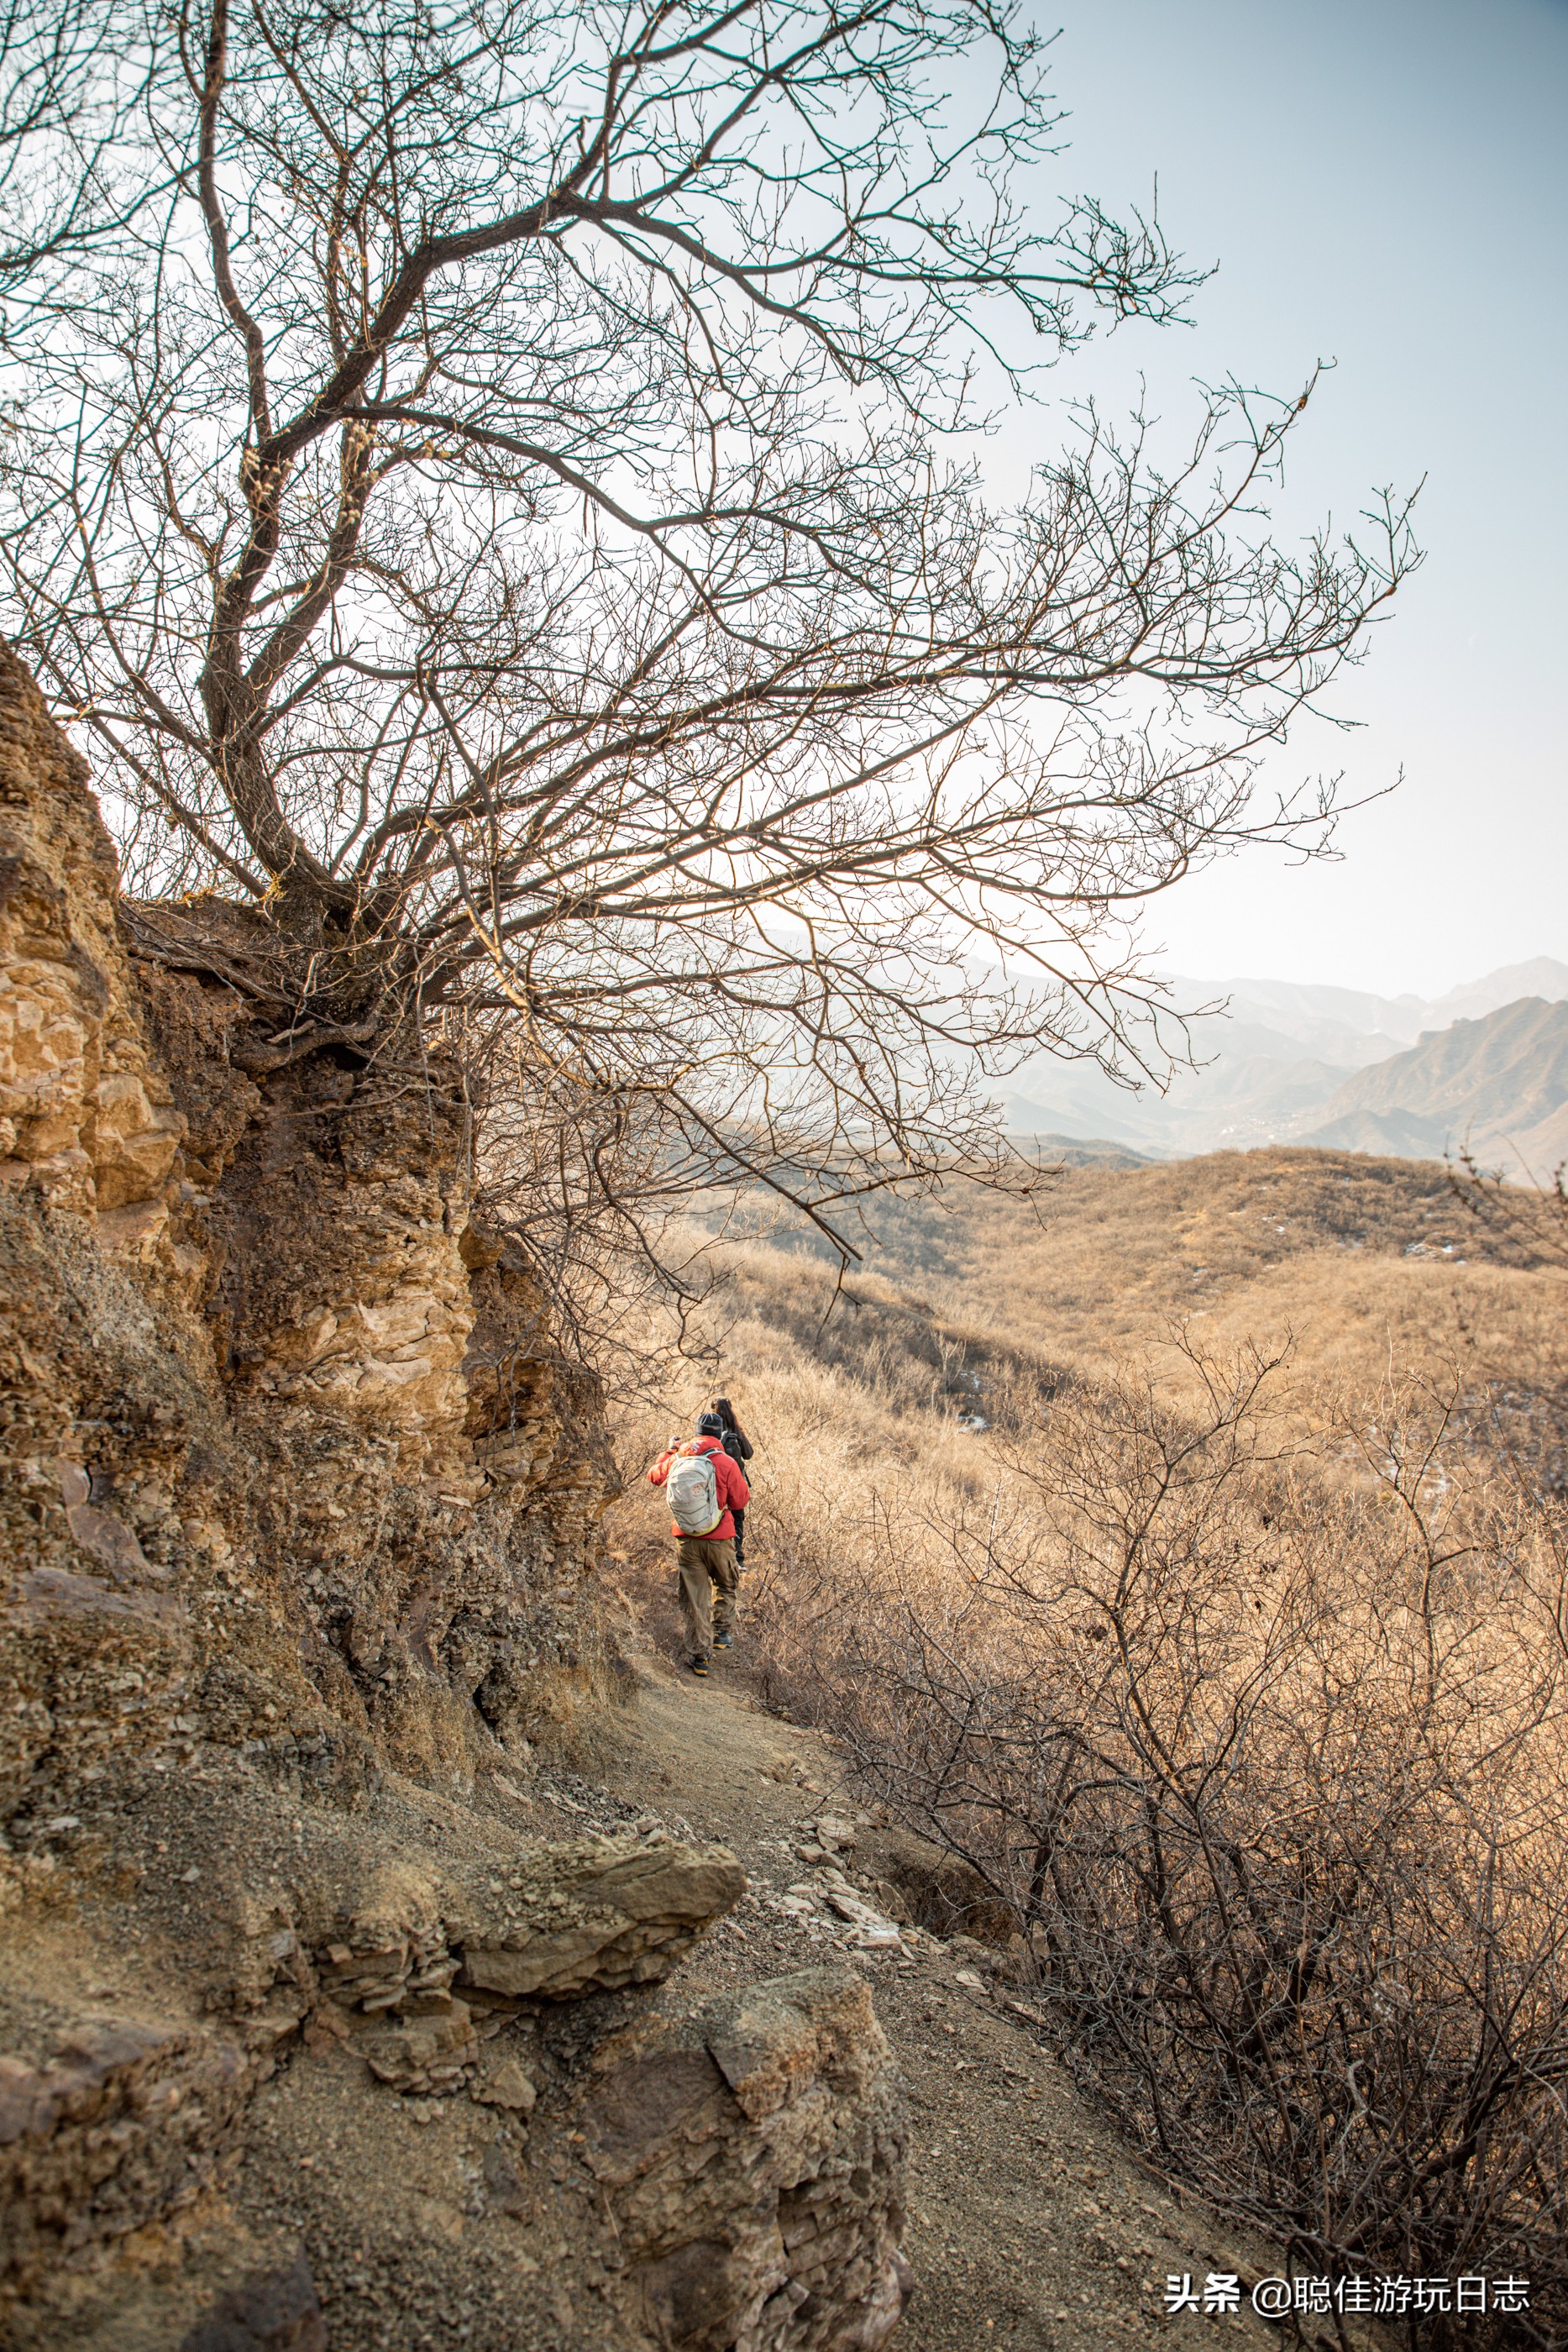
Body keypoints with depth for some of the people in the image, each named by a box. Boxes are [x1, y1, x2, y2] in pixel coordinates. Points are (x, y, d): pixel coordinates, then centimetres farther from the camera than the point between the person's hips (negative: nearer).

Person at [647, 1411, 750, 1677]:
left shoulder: (677, 1458, -3)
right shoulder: (726, 1463, -13)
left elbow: (654, 1477, 18)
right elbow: (740, 1501, -5)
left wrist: (669, 1451, 32)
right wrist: (741, 1478, 11)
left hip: (685, 1540, 2)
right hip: (719, 1539, -2)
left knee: (694, 1597, 9)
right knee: (725, 1586, 25)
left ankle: (699, 1655, 12)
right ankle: (722, 1632, 29)